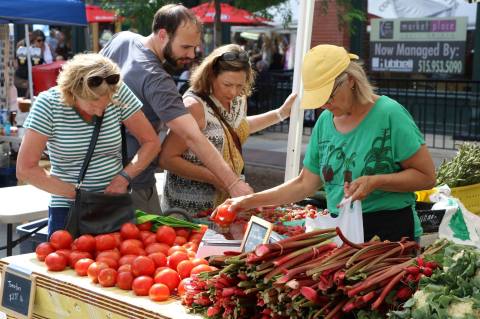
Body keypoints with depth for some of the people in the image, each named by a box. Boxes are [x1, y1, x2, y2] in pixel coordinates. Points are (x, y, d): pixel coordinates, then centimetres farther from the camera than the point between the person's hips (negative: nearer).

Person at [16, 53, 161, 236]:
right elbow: (25, 169, -15)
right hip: (67, 209, -2)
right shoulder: (48, 104, -16)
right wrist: (76, 193, -17)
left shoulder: (119, 94, -10)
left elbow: (151, 143, -2)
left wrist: (124, 178, -16)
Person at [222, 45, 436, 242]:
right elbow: (305, 184, 9)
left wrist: (375, 181, -23)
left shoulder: (389, 114, -13)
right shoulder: (325, 121, 5)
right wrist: (249, 201, 3)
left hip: (390, 231, -5)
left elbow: (426, 176, -10)